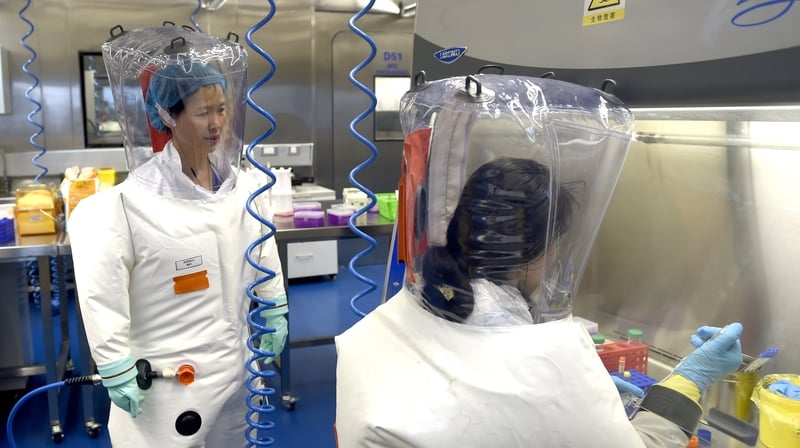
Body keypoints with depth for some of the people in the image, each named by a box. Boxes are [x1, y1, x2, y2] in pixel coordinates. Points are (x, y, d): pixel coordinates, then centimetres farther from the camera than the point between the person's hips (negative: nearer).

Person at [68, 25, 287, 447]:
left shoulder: (244, 188, -2)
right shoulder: (131, 202, -18)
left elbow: (266, 261, 9)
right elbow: (103, 294, -15)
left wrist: (275, 316, 12)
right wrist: (117, 371, -13)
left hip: (234, 363, 5)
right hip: (167, 376, -5)